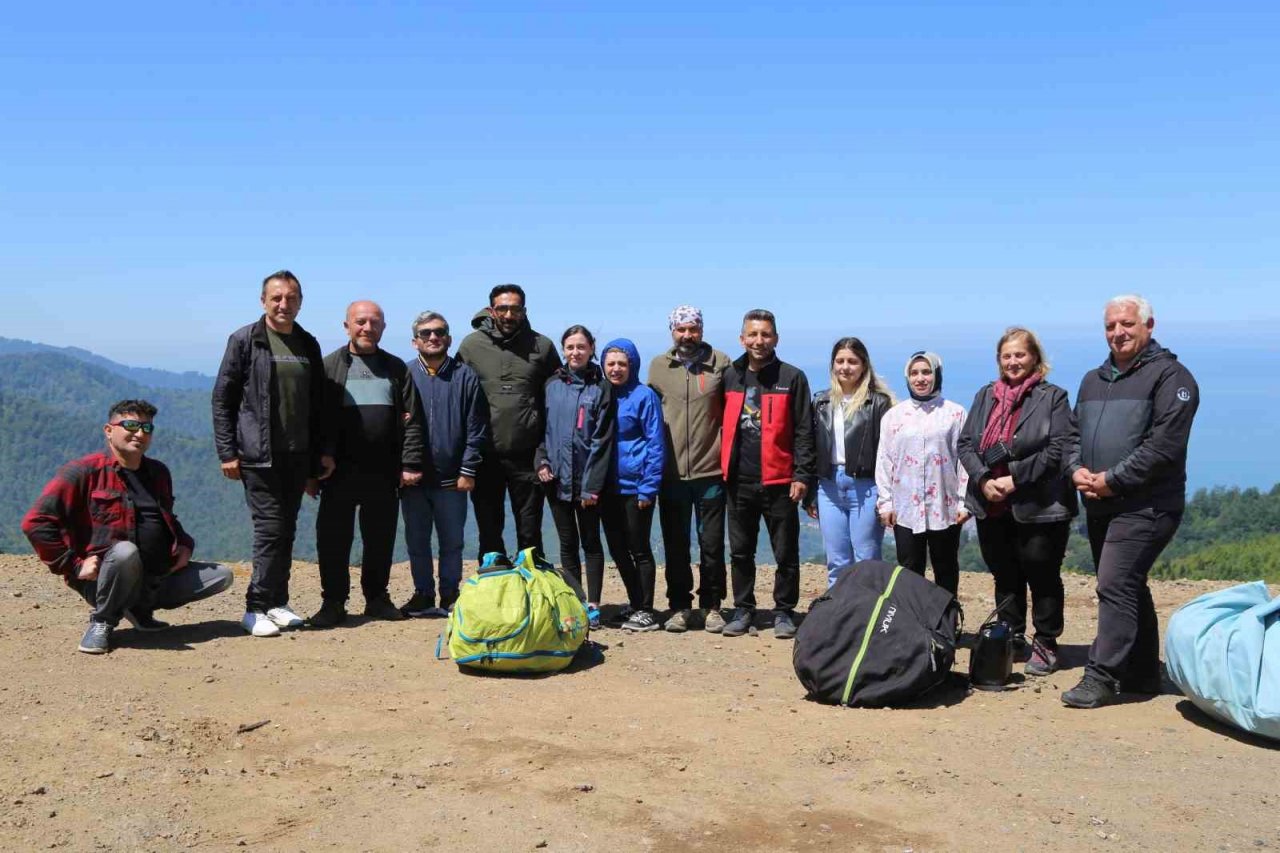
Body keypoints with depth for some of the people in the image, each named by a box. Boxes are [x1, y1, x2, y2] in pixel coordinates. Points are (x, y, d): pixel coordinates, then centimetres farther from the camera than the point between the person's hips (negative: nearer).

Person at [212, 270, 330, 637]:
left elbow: (317, 404, 17)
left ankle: (277, 603, 18)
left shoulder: (308, 345, 13)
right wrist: (227, 452, -8)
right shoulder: (244, 341, -1)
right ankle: (257, 607, 2)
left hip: (297, 456, 5)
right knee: (271, 527, -8)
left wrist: (319, 454, 13)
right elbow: (222, 399, -2)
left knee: (286, 530, 8)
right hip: (258, 455, -5)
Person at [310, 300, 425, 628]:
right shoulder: (329, 367, 5)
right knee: (333, 539, 2)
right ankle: (333, 602, 12)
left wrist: (410, 463, -3)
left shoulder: (396, 369, 10)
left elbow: (411, 420, 5)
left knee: (381, 539, 9)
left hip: (384, 472, 2)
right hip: (340, 470, -2)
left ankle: (377, 598, 22)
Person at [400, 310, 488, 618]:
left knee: (452, 542, 8)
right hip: (413, 478, 2)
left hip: (452, 479, -1)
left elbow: (477, 428, -2)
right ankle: (423, 594, 23)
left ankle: (450, 596, 19)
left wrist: (468, 471, -7)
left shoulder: (465, 377, 1)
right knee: (417, 541, 10)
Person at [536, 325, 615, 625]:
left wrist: (593, 484, -13)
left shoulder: (601, 387, -3)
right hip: (557, 478, 4)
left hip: (587, 480, -4)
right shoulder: (552, 385, 8)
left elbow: (602, 439, -8)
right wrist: (542, 460, -4)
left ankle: (593, 606, 8)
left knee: (590, 542, 3)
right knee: (567, 543, 10)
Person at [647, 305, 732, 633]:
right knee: (675, 545, 9)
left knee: (712, 544, 6)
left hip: (710, 471, -1)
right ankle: (679, 606, 20)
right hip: (671, 472, 2)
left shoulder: (720, 363, 1)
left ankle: (712, 606, 18)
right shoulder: (658, 367, 6)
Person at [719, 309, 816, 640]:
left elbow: (803, 432, -4)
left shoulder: (791, 378, -2)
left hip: (778, 480, -3)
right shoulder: (730, 377, 9)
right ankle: (743, 609, 23)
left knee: (786, 553, 4)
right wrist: (724, 467, 9)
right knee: (740, 551, 11)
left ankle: (784, 611, 17)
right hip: (739, 480, 3)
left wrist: (802, 475, -10)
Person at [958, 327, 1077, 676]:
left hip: (1038, 507, -5)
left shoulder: (1052, 397, -2)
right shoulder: (985, 395, 11)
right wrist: (984, 479, -10)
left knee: (1042, 576, 4)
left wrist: (1014, 478, -17)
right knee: (1004, 576, 14)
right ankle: (1011, 640, 27)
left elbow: (1059, 449, -13)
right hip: (992, 505, 5)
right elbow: (964, 443, 6)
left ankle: (1045, 645, 17)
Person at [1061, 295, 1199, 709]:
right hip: (1099, 505, 8)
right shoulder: (1093, 380, 17)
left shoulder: (1169, 375, -7)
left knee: (1115, 586, -12)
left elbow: (1164, 444, -17)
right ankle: (1143, 674, 24)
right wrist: (1076, 469, -3)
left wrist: (1112, 480, -17)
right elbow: (1074, 434, 18)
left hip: (1145, 506, -8)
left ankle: (1102, 677, -8)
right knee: (1129, 589, 14)